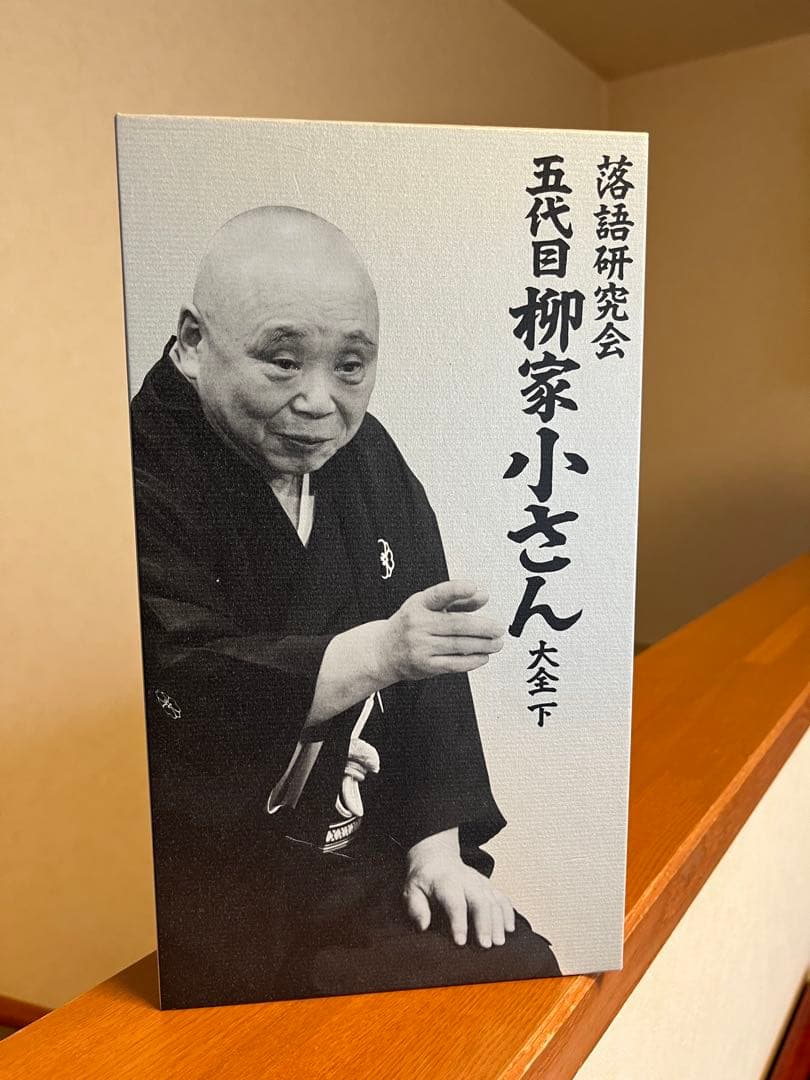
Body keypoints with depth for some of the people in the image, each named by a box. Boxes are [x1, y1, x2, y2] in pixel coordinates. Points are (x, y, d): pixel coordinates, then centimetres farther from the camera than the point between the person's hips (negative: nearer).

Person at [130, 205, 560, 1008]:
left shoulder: (371, 461, 3)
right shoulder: (146, 474, -16)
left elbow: (429, 671, 4)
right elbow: (181, 686, -27)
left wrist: (438, 844, 0)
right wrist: (375, 652, -38)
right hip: (199, 877, -5)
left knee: (523, 969, 3)